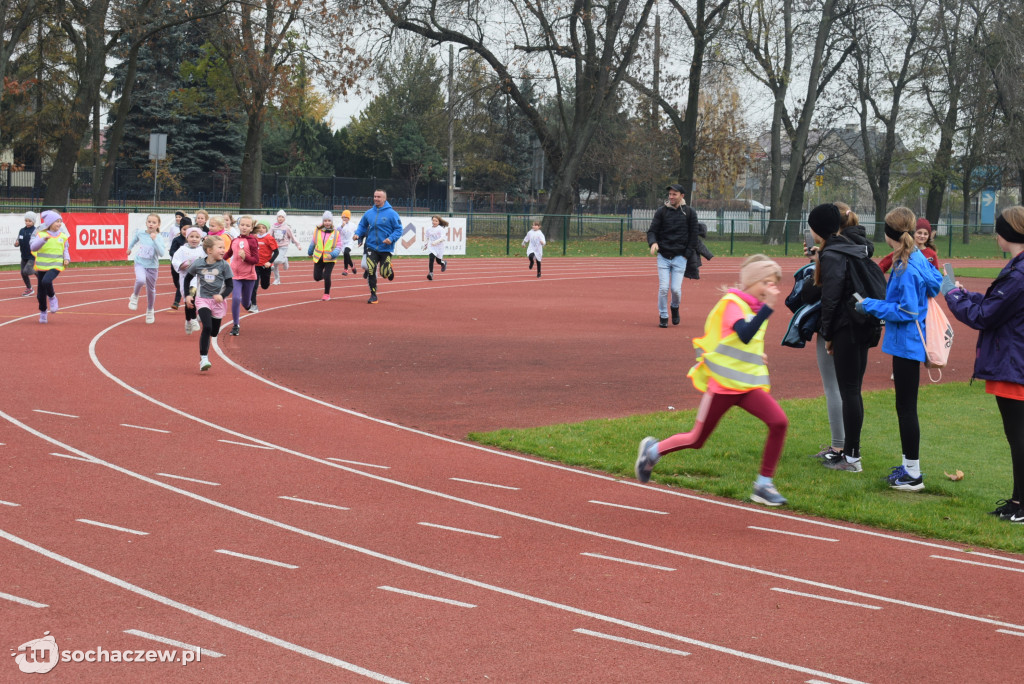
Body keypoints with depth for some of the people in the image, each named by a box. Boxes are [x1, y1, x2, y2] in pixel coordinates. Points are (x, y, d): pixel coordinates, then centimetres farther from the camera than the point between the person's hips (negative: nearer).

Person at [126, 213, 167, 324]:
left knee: (151, 289, 12)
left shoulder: (159, 238, -14)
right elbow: (135, 238, 19)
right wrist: (130, 248, 31)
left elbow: (162, 253, -27)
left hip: (152, 266, 0)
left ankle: (150, 310, 36)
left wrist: (154, 240, -33)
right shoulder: (140, 232, -6)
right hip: (140, 263, 0)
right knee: (141, 280, -31)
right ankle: (135, 296, 0)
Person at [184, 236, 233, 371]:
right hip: (202, 300, -2)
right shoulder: (198, 264, -4)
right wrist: (187, 295, 6)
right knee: (207, 327, -21)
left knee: (214, 332, 9)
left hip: (217, 301, 2)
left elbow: (230, 285, -2)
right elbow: (187, 278, 13)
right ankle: (203, 358, -18)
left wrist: (222, 295, -20)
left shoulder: (223, 265, -6)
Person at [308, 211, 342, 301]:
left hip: (330, 259, -3)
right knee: (317, 277, 4)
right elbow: (313, 243, 18)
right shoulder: (317, 231, 2)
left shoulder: (336, 233, -4)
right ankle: (324, 275, 39)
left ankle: (327, 294, 9)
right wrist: (310, 252, 31)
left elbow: (338, 247, -3)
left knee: (327, 277, -10)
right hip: (318, 258, 3)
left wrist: (332, 254, -20)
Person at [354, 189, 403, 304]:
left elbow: (398, 229, -6)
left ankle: (389, 270, 37)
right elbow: (362, 226, 18)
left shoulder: (391, 213, -7)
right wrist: (358, 234, -2)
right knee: (371, 271, -10)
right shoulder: (369, 213, 5)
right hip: (371, 247, 3)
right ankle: (373, 295, 2)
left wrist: (391, 239, -22)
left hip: (386, 248, -3)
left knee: (384, 273, -2)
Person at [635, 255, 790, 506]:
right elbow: (744, 335, -32)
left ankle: (764, 485, -8)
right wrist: (768, 307, -38)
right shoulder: (731, 303, -13)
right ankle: (653, 450, 32)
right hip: (722, 384, -6)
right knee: (697, 440, 4)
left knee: (779, 422, -17)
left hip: (749, 385, 7)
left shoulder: (755, 307, 12)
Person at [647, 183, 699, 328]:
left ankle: (675, 307, 25)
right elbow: (652, 230, 2)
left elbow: (693, 235, 6)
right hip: (663, 256, 1)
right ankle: (663, 316, 9)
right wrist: (653, 242, -20)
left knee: (676, 288, -6)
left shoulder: (690, 213, 3)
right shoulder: (661, 211, 3)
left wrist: (688, 254, -2)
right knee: (663, 288, -6)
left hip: (680, 257, -1)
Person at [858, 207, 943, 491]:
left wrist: (871, 306, -14)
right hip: (908, 342, 10)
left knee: (906, 407, -3)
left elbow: (906, 312, -21)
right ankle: (909, 465, 28)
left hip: (906, 343, -10)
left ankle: (913, 474, 3)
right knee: (905, 406, 18)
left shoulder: (906, 268, -22)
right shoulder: (918, 257, 5)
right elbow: (936, 282, 16)